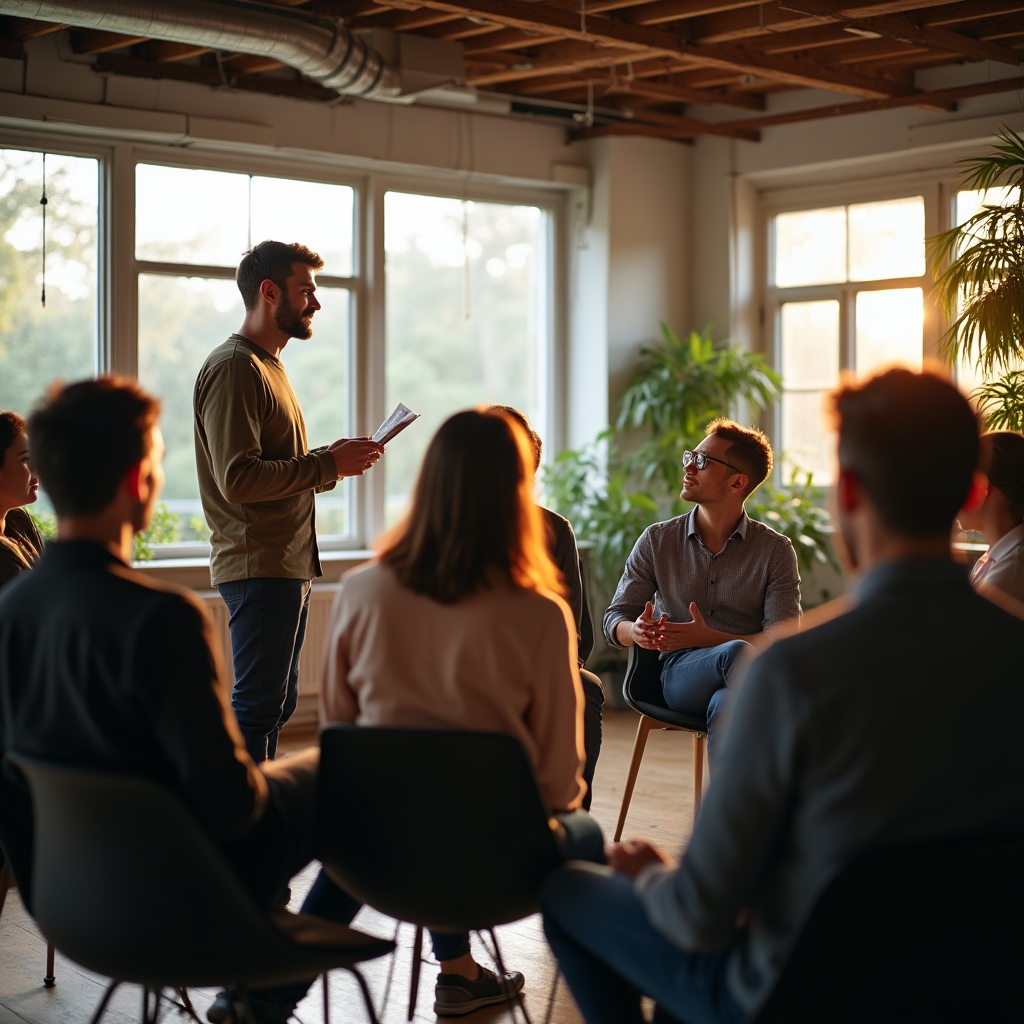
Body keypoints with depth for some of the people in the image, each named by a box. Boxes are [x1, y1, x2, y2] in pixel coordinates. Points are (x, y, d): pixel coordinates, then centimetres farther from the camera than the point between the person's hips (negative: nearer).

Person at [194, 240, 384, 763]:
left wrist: (333, 458, 6)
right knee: (257, 704, -8)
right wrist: (328, 465, -17)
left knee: (278, 701, 14)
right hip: (259, 565, -10)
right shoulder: (233, 367, -12)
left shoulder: (270, 366, 21)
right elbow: (237, 479, -22)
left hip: (288, 563, 10)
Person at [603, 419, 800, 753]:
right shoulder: (656, 541, 12)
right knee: (736, 654, -37)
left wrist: (711, 639, -18)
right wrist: (637, 632, -14)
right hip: (680, 673, 1)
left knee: (725, 705, -41)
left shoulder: (775, 550, 7)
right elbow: (615, 619, 13)